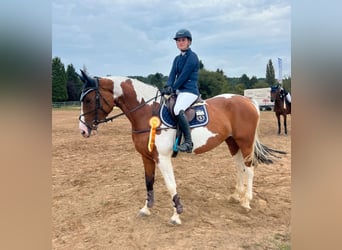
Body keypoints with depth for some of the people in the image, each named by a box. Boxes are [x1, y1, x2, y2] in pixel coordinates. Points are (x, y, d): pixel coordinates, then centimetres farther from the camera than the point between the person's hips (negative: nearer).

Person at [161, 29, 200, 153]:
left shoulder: (192, 56, -6)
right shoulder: (177, 58, 19)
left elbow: (184, 75, -13)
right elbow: (172, 74, 6)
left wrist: (173, 88, -13)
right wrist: (168, 86, -13)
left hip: (190, 90, -9)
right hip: (179, 90, 9)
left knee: (178, 110, -34)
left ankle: (188, 142, -27)